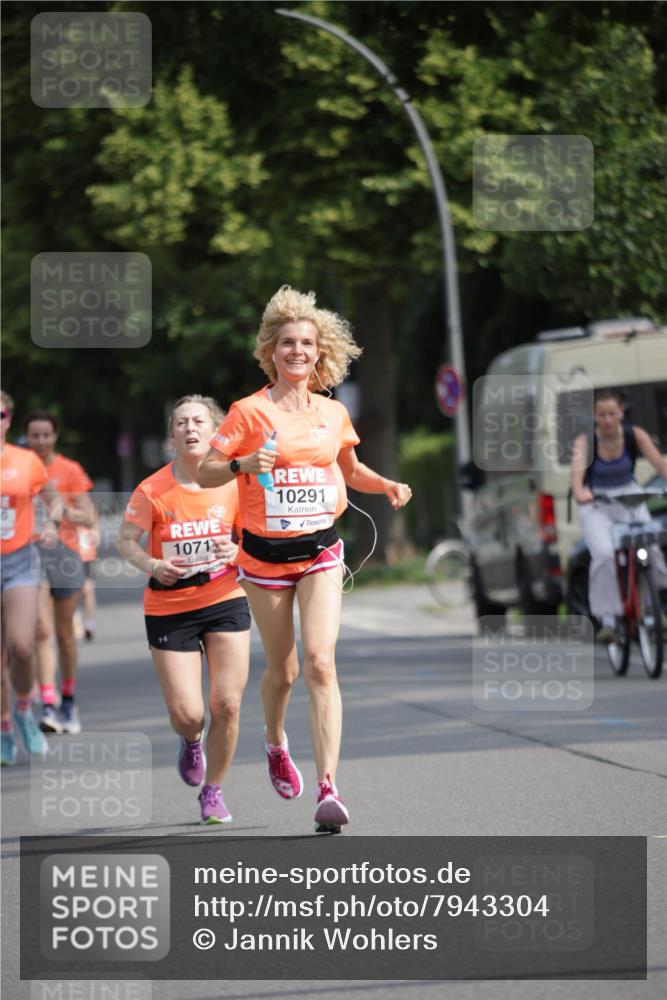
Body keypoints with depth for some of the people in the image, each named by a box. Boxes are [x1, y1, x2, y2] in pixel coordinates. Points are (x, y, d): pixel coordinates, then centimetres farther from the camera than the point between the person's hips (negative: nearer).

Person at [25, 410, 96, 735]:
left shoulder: (70, 471, 1)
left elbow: (88, 518, 0)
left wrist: (61, 509, -16)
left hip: (64, 551, 0)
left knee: (64, 632, 9)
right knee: (42, 632, -13)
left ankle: (68, 701, 26)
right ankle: (48, 706, -21)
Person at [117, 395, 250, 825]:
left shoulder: (233, 484, -5)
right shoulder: (153, 491, -10)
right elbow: (127, 540, -1)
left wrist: (237, 551, -15)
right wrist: (153, 566, -19)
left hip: (226, 601, 1)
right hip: (169, 609, -1)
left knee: (227, 704, -8)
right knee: (187, 714, -6)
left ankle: (214, 790, 14)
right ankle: (192, 742, 34)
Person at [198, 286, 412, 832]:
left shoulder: (333, 414, 5)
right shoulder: (250, 412, -6)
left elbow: (350, 468, 23)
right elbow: (206, 471, -6)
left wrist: (387, 485, 4)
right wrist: (243, 464, -25)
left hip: (321, 551, 1)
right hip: (265, 555, -1)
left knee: (320, 662, -15)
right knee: (283, 669, 9)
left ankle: (328, 788, -18)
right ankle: (276, 744, 43)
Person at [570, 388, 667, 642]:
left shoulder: (634, 435, -10)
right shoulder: (585, 442, -15)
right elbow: (577, 470, -32)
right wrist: (579, 493, -54)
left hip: (630, 499, 2)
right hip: (596, 505, -2)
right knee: (604, 554, -26)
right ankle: (607, 621, -22)